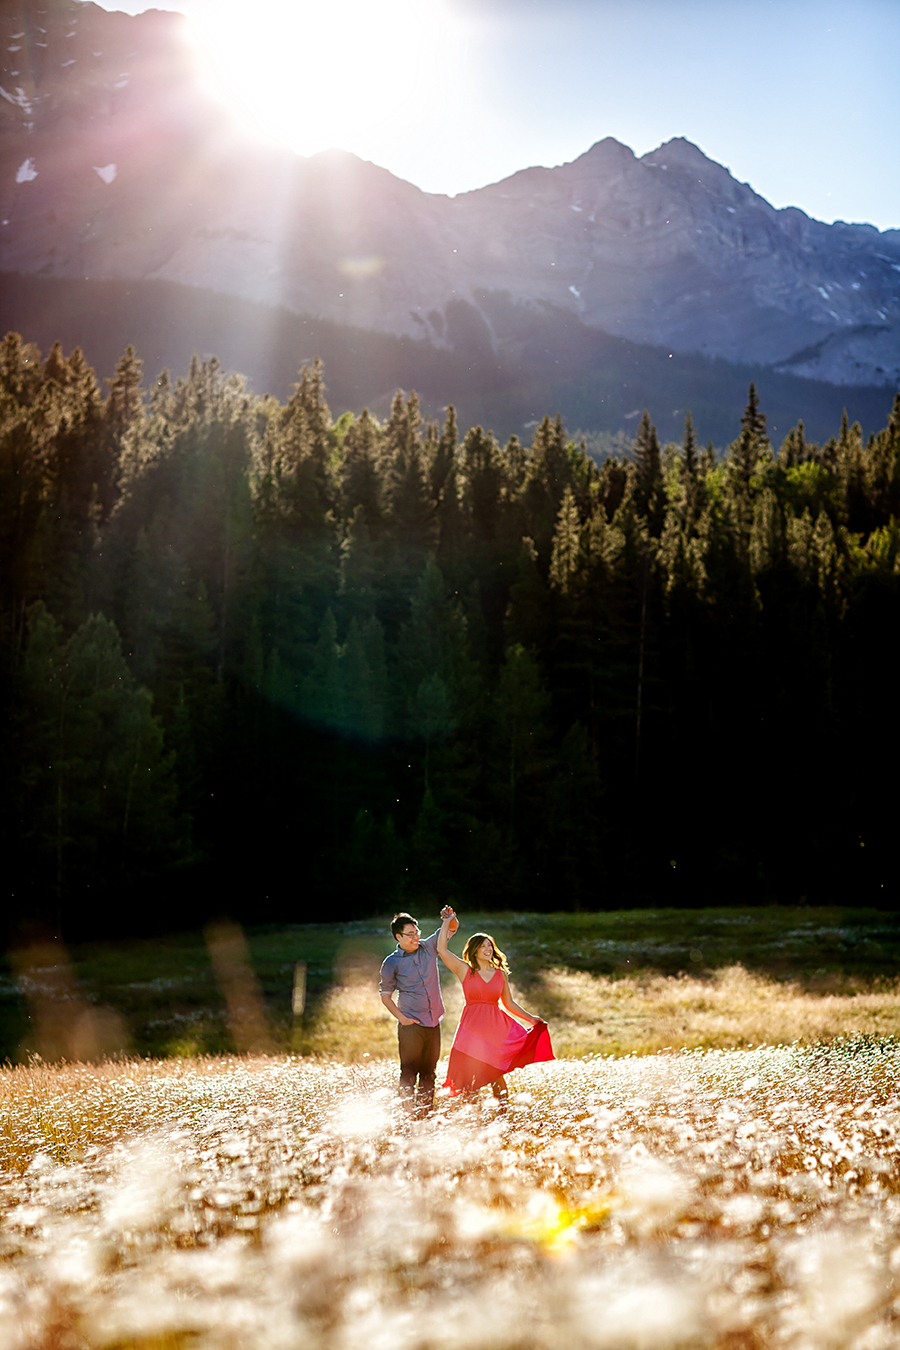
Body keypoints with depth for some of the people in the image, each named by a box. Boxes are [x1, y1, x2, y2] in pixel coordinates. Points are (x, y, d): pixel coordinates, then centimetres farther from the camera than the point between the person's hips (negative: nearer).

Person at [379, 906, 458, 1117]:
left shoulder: (428, 947, 6)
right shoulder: (391, 963, -3)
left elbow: (452, 928, 12)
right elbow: (385, 995, 2)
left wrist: (450, 919, -11)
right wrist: (400, 1017, -10)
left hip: (433, 1023, 4)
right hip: (410, 1025, -4)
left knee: (429, 1073, 10)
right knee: (409, 1072, -6)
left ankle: (425, 1114, 17)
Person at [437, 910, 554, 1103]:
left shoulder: (501, 974, 13)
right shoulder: (464, 970, 5)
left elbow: (509, 1003, 20)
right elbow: (442, 949, -4)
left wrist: (531, 1018, 13)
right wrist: (447, 921, 4)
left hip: (498, 1027, 2)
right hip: (473, 1027, -2)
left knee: (496, 1073, -2)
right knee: (471, 1075, -5)